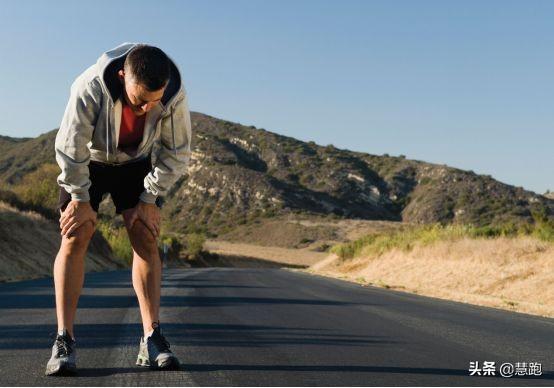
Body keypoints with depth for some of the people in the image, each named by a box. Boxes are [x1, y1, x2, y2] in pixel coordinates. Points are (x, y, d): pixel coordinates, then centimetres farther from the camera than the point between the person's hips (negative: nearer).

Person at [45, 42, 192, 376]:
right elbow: (70, 149, -24)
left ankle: (152, 339, -8)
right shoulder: (90, 88, -36)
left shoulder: (175, 95, -28)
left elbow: (177, 153, -14)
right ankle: (64, 341, -12)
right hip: (87, 161, -2)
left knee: (145, 238, -11)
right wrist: (80, 198, -15)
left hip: (137, 163, 2)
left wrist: (150, 200, -13)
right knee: (76, 236, -14)